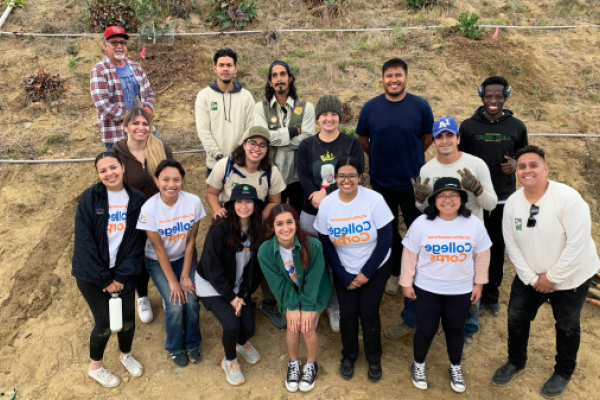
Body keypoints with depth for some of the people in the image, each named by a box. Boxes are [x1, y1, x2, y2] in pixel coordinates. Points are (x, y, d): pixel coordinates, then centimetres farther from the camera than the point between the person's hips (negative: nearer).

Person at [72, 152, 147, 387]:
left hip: (122, 271, 2)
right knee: (105, 322, 1)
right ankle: (95, 367, 30)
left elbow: (137, 241, -6)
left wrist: (122, 276, -12)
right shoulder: (89, 199, -14)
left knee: (128, 318, 6)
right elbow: (84, 242, -15)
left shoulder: (137, 199, -7)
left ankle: (126, 355, 39)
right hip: (91, 272, -2)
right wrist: (104, 279, -15)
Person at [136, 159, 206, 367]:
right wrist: (172, 281, -15)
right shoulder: (149, 208, -25)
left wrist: (185, 276, -11)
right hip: (158, 262, -1)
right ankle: (175, 348, 17)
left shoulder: (193, 202, -21)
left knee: (191, 302, -13)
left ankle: (192, 344, 18)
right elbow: (158, 248, -17)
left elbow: (191, 240, -11)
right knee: (175, 306, -14)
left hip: (185, 257, 2)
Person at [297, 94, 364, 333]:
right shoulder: (306, 146, 6)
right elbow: (304, 180, -5)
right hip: (312, 214, 1)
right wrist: (317, 197, -21)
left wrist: (327, 193, -20)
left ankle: (335, 307, 27)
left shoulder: (352, 144, 1)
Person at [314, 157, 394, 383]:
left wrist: (366, 273, -14)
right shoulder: (326, 204, -13)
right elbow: (325, 245, -5)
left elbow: (385, 240, -15)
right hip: (344, 271, 2)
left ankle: (374, 359, 25)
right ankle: (349, 356, 30)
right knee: (347, 313, 1)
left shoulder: (374, 200, -19)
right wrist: (344, 277, -7)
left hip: (376, 268, -1)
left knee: (369, 313, -1)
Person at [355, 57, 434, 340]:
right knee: (388, 231, 16)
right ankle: (395, 272, 35)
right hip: (381, 181, 1)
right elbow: (362, 139, 7)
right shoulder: (370, 108, -4)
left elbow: (428, 138, 3)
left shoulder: (420, 106, -7)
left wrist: (409, 158, 8)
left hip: (413, 181, -1)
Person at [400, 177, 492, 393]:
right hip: (426, 288, -1)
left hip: (461, 290, 2)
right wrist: (406, 282, -3)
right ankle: (418, 364, 36)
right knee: (426, 329, 9)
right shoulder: (421, 223, -15)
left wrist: (478, 283, 6)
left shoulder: (474, 224, -9)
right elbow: (410, 255, -7)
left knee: (455, 329, 17)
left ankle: (455, 367, 42)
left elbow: (481, 256, 2)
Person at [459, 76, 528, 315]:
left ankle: (492, 295, 27)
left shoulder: (517, 127, 1)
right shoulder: (468, 126, -3)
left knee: (497, 248, 10)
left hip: (504, 199, 1)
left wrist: (516, 164, -12)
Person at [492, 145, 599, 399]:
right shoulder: (512, 203, -10)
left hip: (570, 277, -4)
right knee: (516, 318, 12)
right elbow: (512, 245, -4)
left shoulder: (568, 198, -26)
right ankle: (516, 362, 39)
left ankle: (564, 372, 41)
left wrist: (552, 277, -19)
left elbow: (577, 244, -25)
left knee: (566, 326, 15)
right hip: (531, 277, 4)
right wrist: (531, 278, -9)